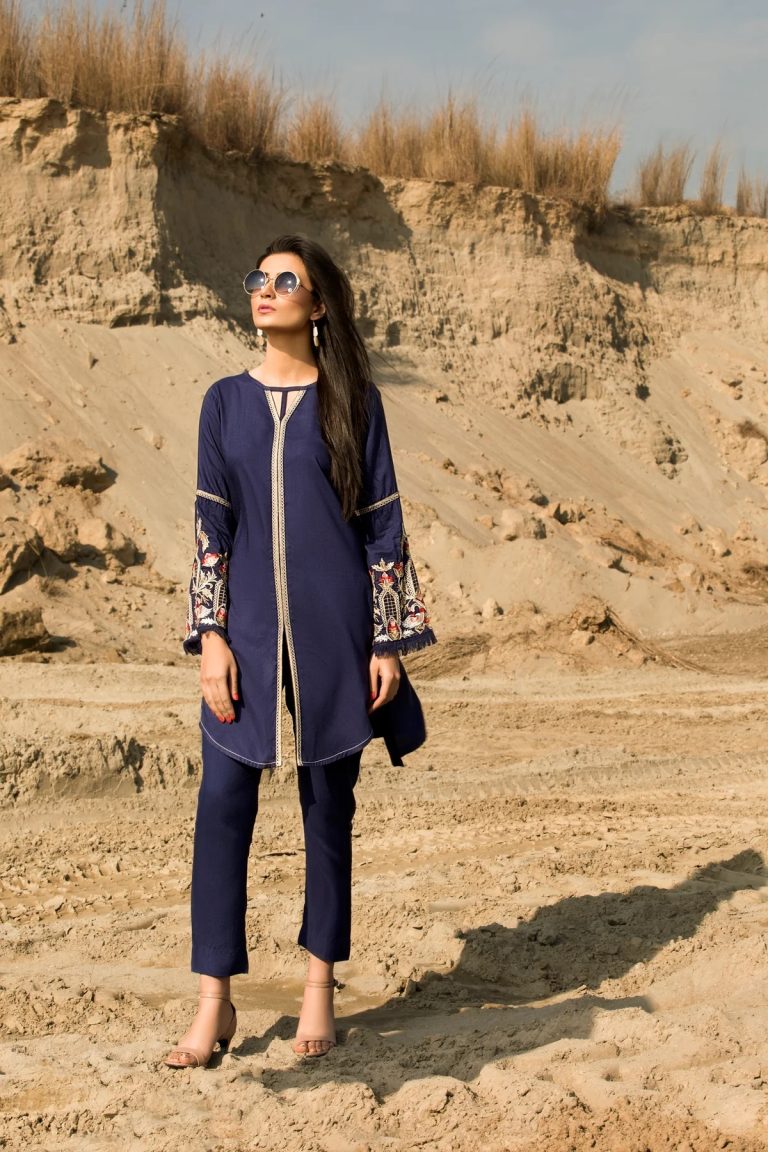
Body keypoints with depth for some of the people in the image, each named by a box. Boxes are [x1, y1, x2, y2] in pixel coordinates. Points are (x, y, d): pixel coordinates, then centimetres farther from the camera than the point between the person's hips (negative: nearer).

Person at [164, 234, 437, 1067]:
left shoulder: (353, 400, 2)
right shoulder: (226, 401, 8)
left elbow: (383, 522, 2)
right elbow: (211, 523, 6)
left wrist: (389, 640, -3)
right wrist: (210, 636, -3)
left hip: (331, 628, -1)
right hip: (248, 627, 2)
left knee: (328, 805, 5)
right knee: (222, 802, -4)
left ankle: (320, 987, 18)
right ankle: (214, 1003, 3)